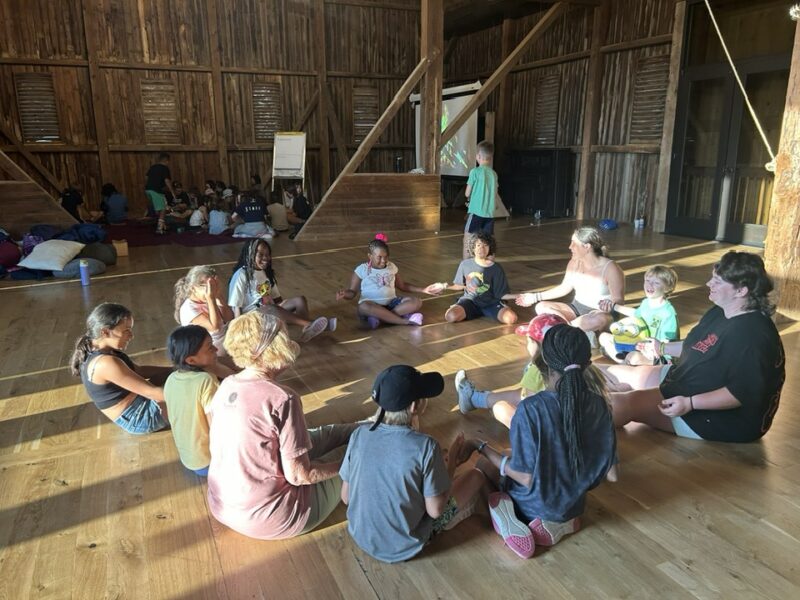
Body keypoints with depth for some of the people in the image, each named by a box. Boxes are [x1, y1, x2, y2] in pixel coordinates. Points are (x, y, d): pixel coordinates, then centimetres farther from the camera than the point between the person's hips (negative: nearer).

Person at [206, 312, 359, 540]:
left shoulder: (226, 386, -4)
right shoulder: (282, 399, -27)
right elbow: (298, 476, -20)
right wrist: (344, 465, -3)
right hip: (266, 522, -7)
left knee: (322, 435, 21)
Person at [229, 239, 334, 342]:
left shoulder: (267, 272, 12)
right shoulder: (242, 275, -11)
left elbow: (276, 297, 15)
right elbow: (236, 305, -13)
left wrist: (283, 310, 1)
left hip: (269, 310, 8)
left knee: (300, 300, -12)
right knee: (270, 308, -40)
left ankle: (307, 329, -42)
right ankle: (310, 324, -48)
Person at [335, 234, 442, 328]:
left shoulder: (392, 267, 12)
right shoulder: (362, 270, 0)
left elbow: (402, 285, 23)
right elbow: (352, 292, 0)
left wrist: (424, 290, 15)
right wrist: (344, 294, -25)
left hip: (391, 302, 4)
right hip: (372, 305, -4)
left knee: (416, 302, -21)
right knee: (364, 307, -41)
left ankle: (379, 318, -32)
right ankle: (404, 320, -37)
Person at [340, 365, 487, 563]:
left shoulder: (359, 435, -15)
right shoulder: (425, 446, -28)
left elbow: (346, 497, -5)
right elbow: (435, 510, -18)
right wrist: (451, 462, -5)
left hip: (360, 537, 4)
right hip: (402, 549, -4)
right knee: (476, 477, 13)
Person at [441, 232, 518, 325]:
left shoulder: (496, 269, -7)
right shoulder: (465, 264, -2)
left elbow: (501, 294, -6)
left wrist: (516, 296, -22)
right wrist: (446, 286, -5)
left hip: (491, 303, 1)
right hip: (470, 301, -1)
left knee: (511, 319, -27)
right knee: (450, 316, -31)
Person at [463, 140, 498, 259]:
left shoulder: (475, 171, -7)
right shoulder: (494, 174, 8)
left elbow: (467, 193, -2)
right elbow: (495, 195, 14)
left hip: (476, 212, -5)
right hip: (490, 213, 5)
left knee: (468, 240, 4)